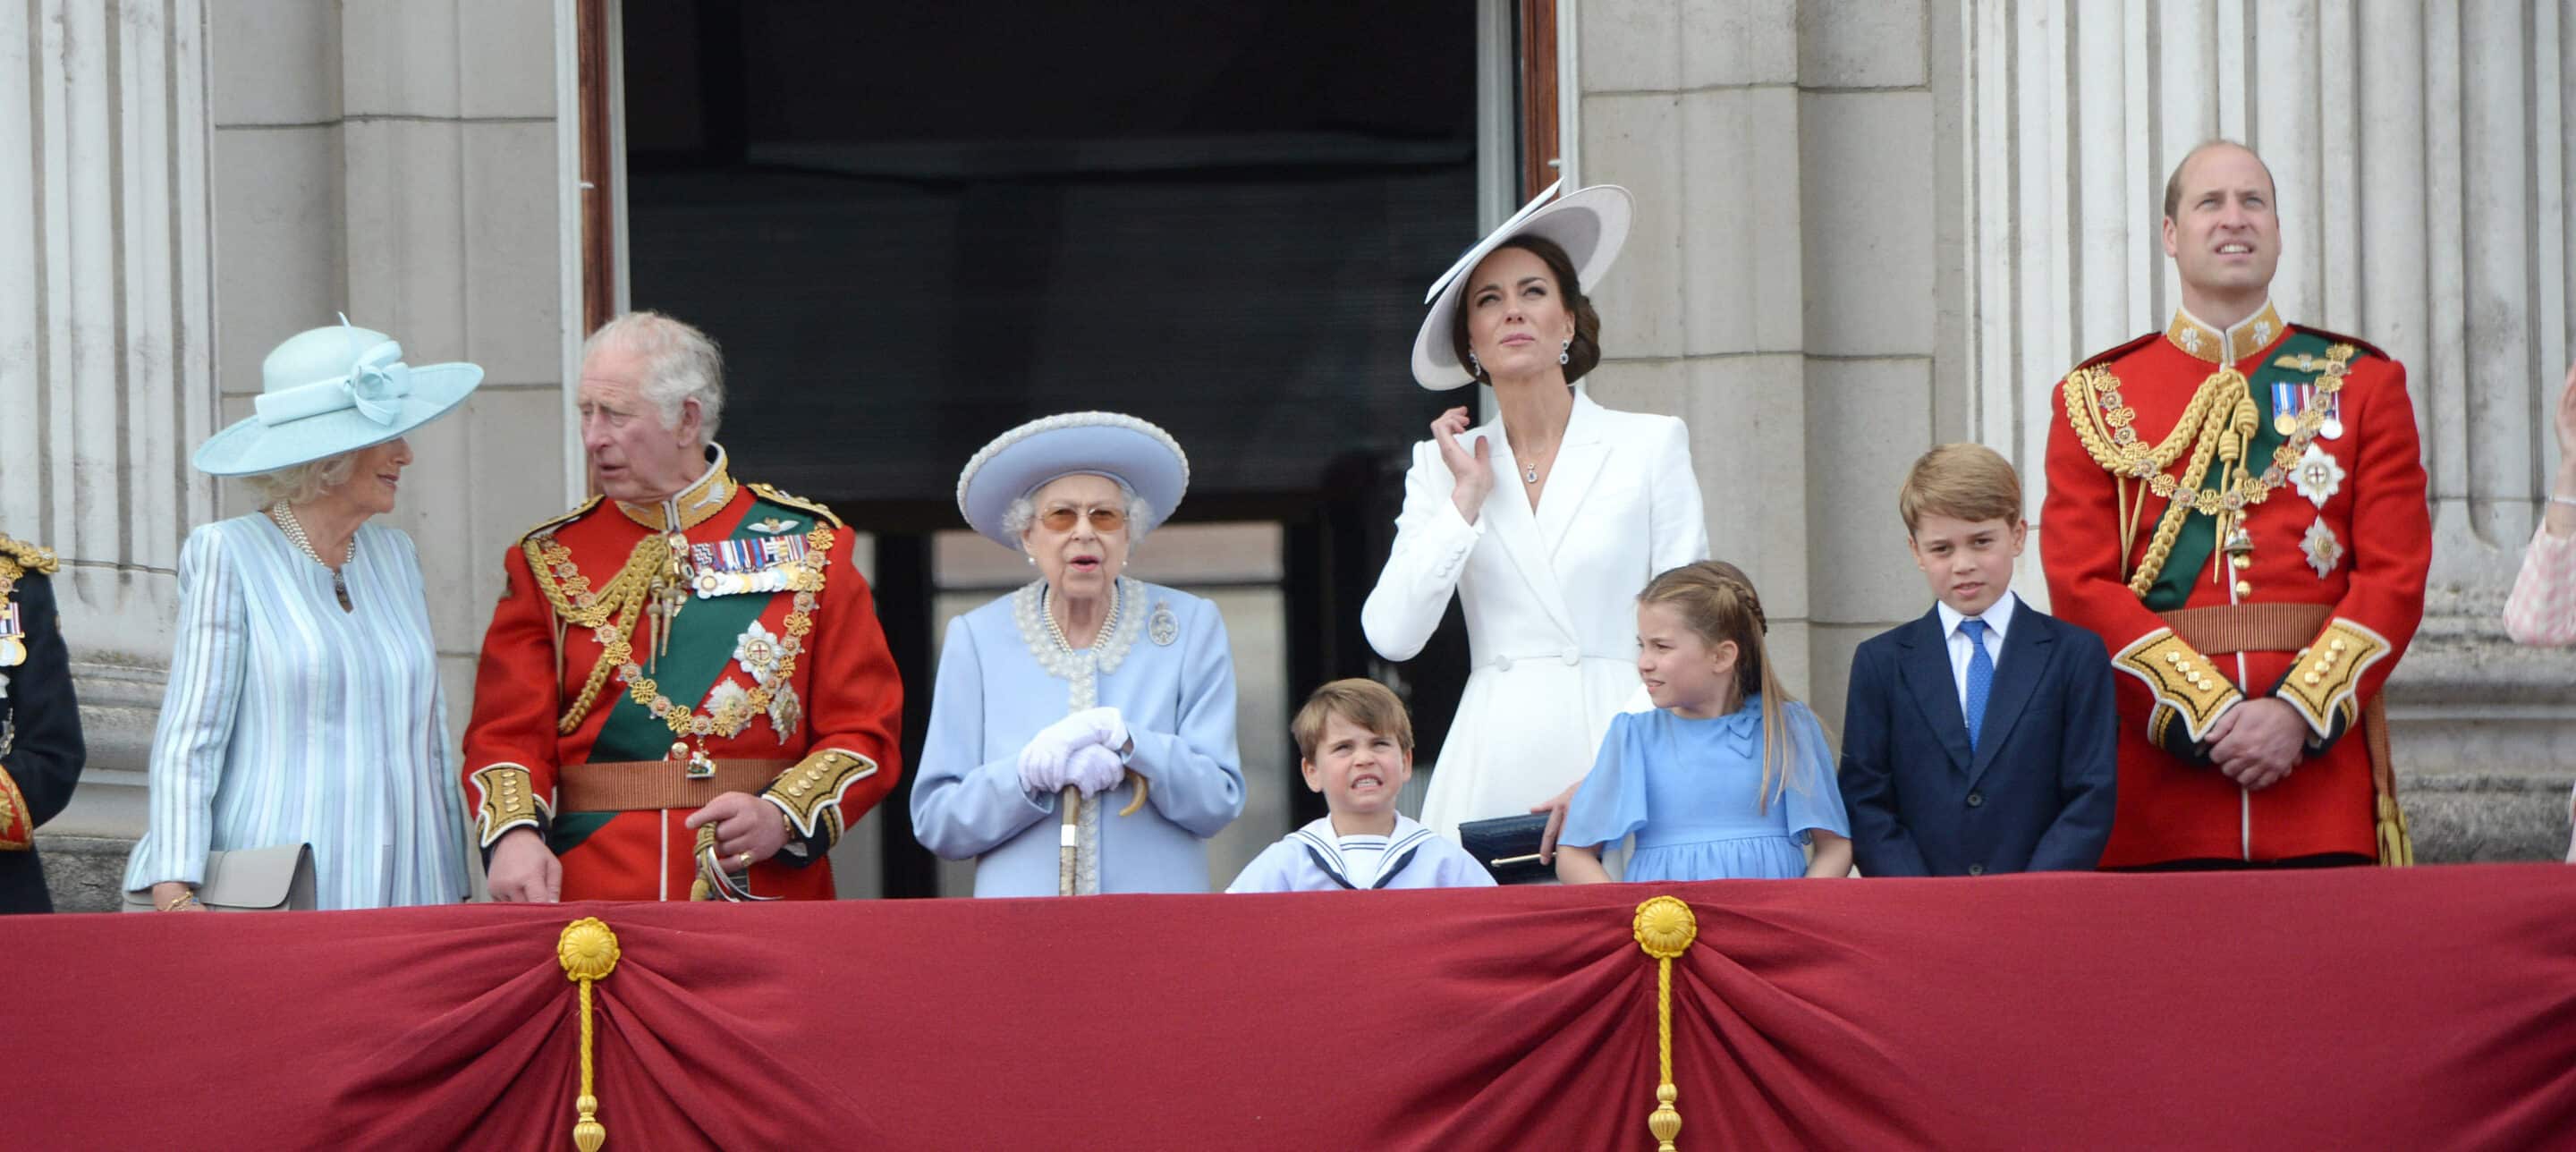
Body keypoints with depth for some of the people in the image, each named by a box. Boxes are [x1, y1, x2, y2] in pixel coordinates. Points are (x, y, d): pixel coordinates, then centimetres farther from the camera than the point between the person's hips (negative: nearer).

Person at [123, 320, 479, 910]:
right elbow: (186, 740, -6)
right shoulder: (227, 555, -1)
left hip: (408, 892, 5)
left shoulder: (395, 555, 15)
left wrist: (455, 891, 14)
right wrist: (174, 892, -17)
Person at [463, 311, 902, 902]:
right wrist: (514, 832, -19)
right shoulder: (548, 560, 8)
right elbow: (509, 731, 2)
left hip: (768, 900, -1)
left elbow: (866, 731, 2)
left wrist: (782, 816, -16)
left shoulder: (808, 546, 5)